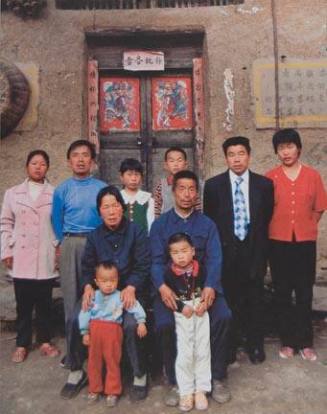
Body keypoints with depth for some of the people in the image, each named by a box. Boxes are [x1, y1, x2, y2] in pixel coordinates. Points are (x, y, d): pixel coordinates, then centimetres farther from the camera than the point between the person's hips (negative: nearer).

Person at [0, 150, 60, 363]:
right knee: (23, 304, 8)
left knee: (45, 303, 9)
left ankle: (45, 341, 24)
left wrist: (61, 251, -6)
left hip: (46, 258, -1)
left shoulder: (55, 194, 1)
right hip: (21, 258, 1)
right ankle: (22, 344, 22)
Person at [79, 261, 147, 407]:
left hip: (113, 331, -3)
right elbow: (85, 314, 5)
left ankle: (112, 392, 22)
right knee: (93, 361, 14)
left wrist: (141, 322, -18)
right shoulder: (93, 296, 4)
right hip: (94, 330, 3)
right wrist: (85, 332, 2)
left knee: (112, 362, 7)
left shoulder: (121, 296, -3)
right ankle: (94, 390, 31)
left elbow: (135, 307, -7)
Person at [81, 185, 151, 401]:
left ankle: (140, 375, -5)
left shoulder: (136, 231, -1)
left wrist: (131, 288, -24)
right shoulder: (94, 236, 11)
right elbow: (87, 267, 8)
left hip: (131, 291, -3)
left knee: (131, 324, -30)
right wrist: (88, 286, -13)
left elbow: (143, 265, -8)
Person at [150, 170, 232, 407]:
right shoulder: (160, 224, 7)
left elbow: (214, 259, -3)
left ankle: (218, 379, -2)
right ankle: (175, 382, -3)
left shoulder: (207, 224, 9)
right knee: (165, 324, -27)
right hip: (169, 285, -1)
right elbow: (157, 260, -2)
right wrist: (162, 286, -22)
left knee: (223, 317, -25)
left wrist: (210, 287, -22)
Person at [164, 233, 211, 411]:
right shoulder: (169, 273, -10)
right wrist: (182, 307, -16)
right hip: (181, 313, -2)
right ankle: (186, 391, 13)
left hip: (200, 310, 2)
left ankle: (201, 390, 18)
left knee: (203, 350, 4)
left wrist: (204, 303, -11)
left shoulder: (200, 269, -4)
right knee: (184, 352, -3)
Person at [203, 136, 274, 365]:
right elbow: (208, 220, 3)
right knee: (228, 301, 8)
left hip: (254, 251, 1)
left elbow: (268, 218, 6)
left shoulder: (264, 184, 2)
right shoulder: (213, 185, -1)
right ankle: (229, 346, 27)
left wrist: (263, 248, 4)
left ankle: (255, 345, 30)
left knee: (255, 301, 10)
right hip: (225, 252, -1)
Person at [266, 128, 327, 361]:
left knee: (305, 294, 8)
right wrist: (280, 228, 5)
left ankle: (306, 342, 22)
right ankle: (288, 342, 21)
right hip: (279, 243, 0)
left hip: (305, 242, 1)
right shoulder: (271, 178, -2)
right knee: (282, 294, 8)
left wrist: (304, 228, 5)